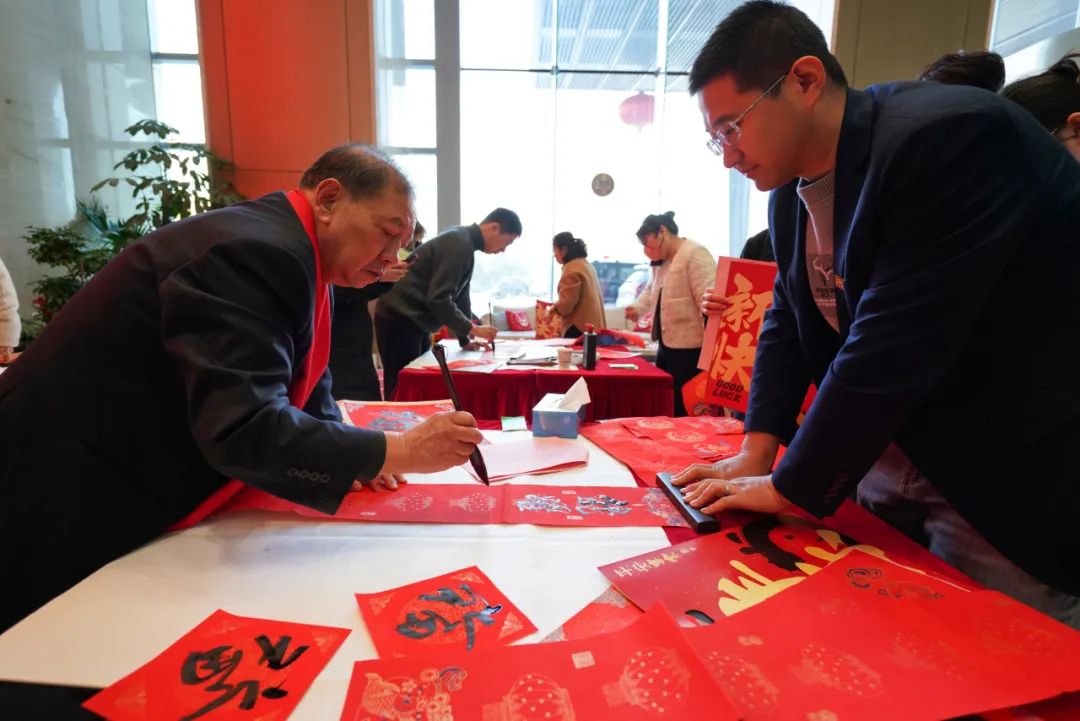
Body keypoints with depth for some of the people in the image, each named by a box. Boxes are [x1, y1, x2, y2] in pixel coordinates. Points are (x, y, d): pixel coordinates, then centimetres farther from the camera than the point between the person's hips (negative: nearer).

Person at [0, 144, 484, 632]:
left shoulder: (285, 251, 4)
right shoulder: (259, 251, -27)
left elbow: (299, 380, 12)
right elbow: (243, 431, -36)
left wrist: (357, 457, -5)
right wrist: (399, 452, -29)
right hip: (70, 504, -9)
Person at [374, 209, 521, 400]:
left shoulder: (464, 243, 11)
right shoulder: (459, 245, -20)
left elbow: (460, 296, 16)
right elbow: (438, 300, -25)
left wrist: (465, 340, 13)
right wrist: (472, 329, -16)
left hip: (414, 321, 10)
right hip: (400, 320, -10)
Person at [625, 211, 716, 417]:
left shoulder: (695, 254, -13)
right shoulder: (662, 262, 16)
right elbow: (651, 290, 27)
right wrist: (638, 307, 6)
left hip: (689, 349, -9)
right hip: (667, 345, 9)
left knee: (683, 409, -2)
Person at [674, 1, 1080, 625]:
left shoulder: (950, 137, -25)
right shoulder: (793, 186, 2)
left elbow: (890, 349, -29)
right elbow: (790, 321, 5)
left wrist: (791, 487, -19)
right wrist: (757, 452, -4)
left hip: (1007, 483, -7)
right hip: (881, 466, 8)